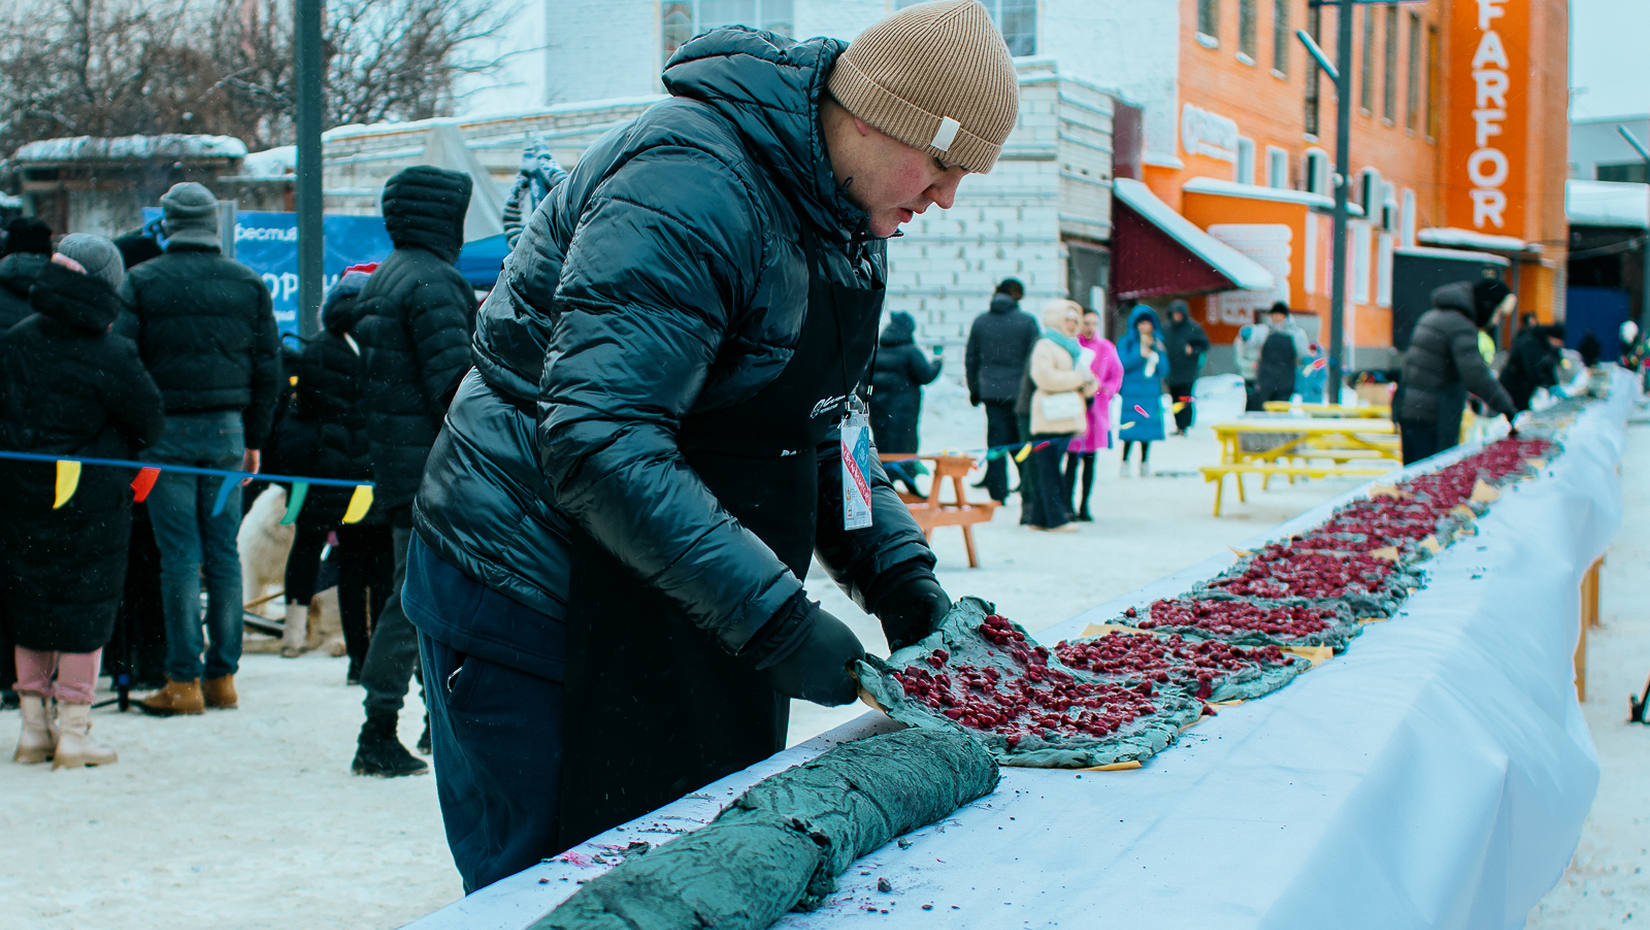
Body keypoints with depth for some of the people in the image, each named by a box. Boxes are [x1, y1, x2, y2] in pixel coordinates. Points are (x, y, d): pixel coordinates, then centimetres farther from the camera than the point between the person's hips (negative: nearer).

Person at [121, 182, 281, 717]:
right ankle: (223, 676, 12)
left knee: (179, 557, -1)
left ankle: (184, 681, 0)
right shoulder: (248, 284, 6)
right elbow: (269, 368, 6)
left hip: (166, 433, -3)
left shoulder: (141, 282, -3)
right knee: (224, 553, 8)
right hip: (227, 432, 3)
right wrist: (255, 438, 13)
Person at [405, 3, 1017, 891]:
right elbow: (597, 446, -32)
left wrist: (897, 570, 3)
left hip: (675, 609, 9)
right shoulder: (690, 186, -26)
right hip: (535, 606, -9)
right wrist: (773, 617, -32)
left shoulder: (848, 222, 7)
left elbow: (821, 426, 18)